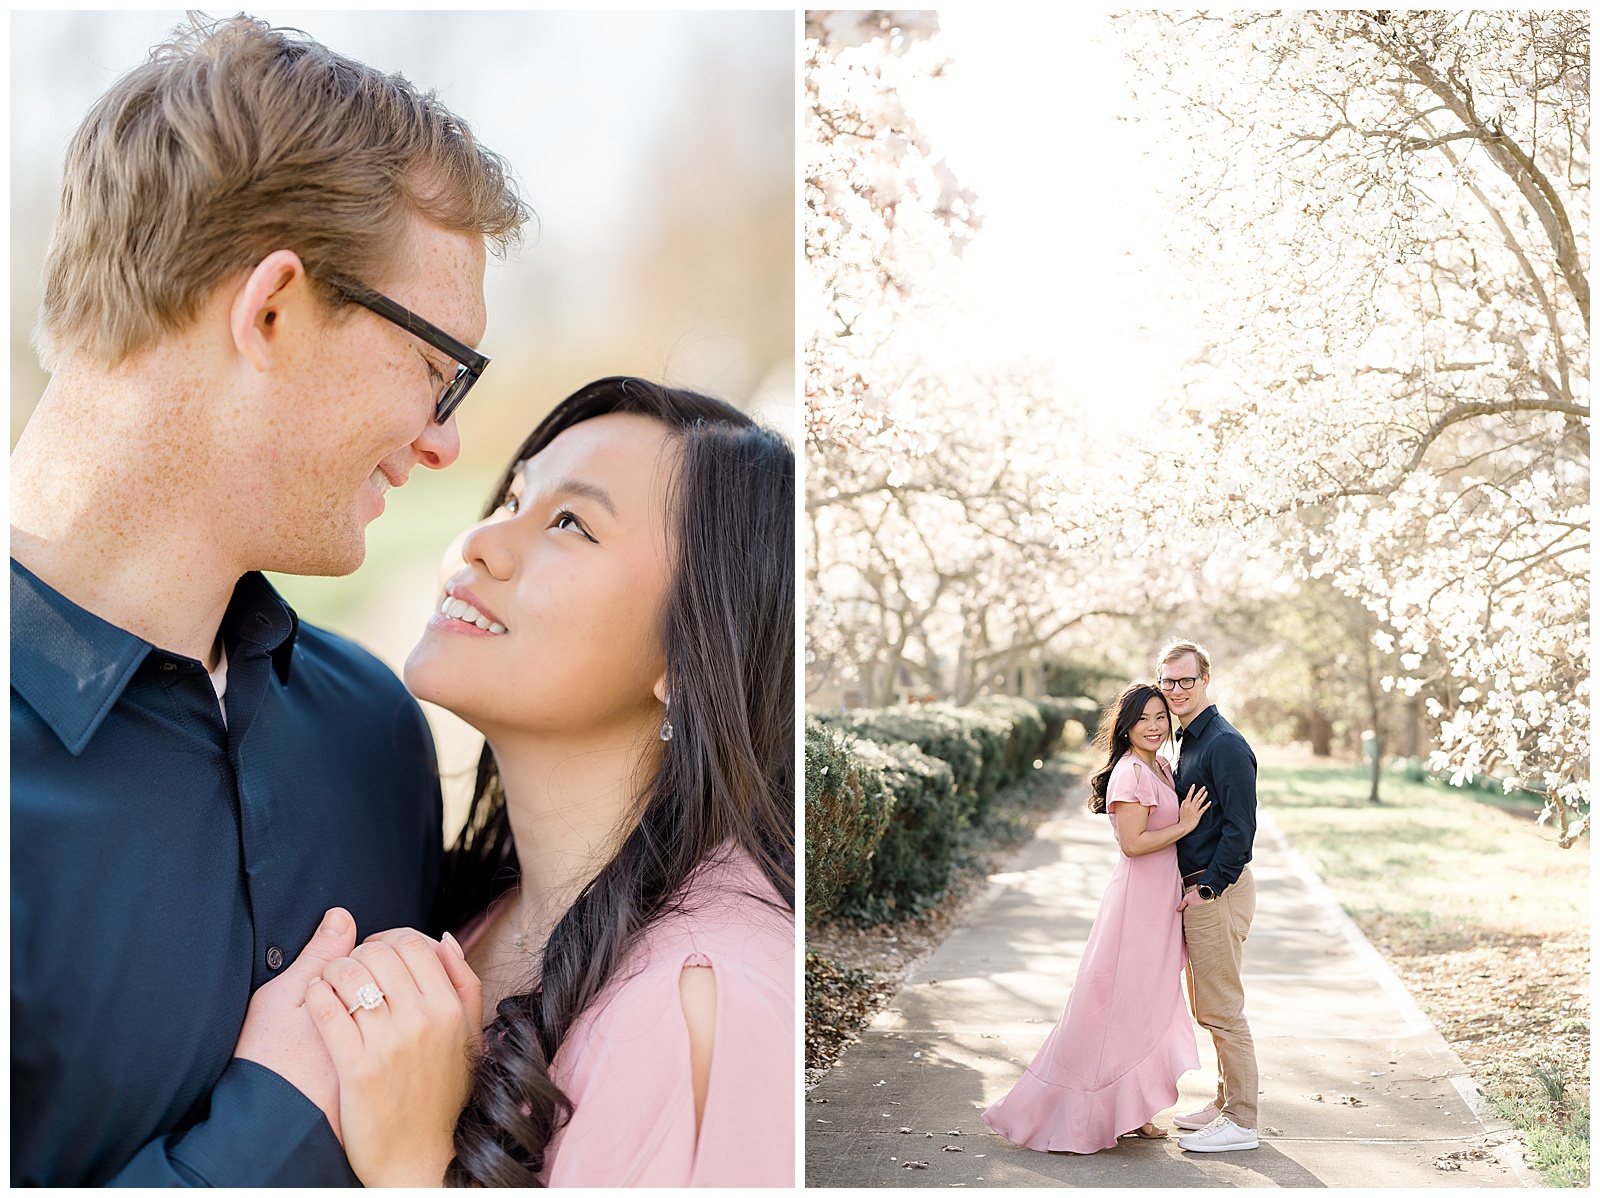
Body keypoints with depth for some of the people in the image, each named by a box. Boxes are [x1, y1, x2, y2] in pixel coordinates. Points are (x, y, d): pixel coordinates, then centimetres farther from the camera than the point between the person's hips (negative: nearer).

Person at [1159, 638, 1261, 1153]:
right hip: (1196, 888, 10)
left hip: (1219, 890, -10)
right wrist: (1193, 887, 16)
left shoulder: (1225, 744, -16)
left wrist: (1208, 888, -18)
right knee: (1208, 1008, 17)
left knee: (1221, 1010, -5)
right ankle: (1226, 1103, 27)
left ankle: (1240, 1123, 3)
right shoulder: (1188, 741, 15)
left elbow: (1240, 827, -20)